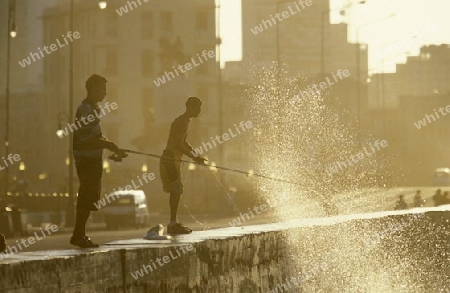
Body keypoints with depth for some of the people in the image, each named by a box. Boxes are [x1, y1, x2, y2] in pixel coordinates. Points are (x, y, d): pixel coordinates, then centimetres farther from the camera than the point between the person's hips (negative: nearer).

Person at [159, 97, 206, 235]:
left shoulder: (184, 121, 16)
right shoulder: (181, 122, -16)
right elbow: (177, 145, -23)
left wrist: (196, 155, 20)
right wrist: (194, 157, -19)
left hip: (172, 160, 10)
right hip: (171, 159, -10)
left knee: (176, 191, 11)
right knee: (176, 191, -11)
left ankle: (173, 223, 15)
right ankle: (173, 224, -11)